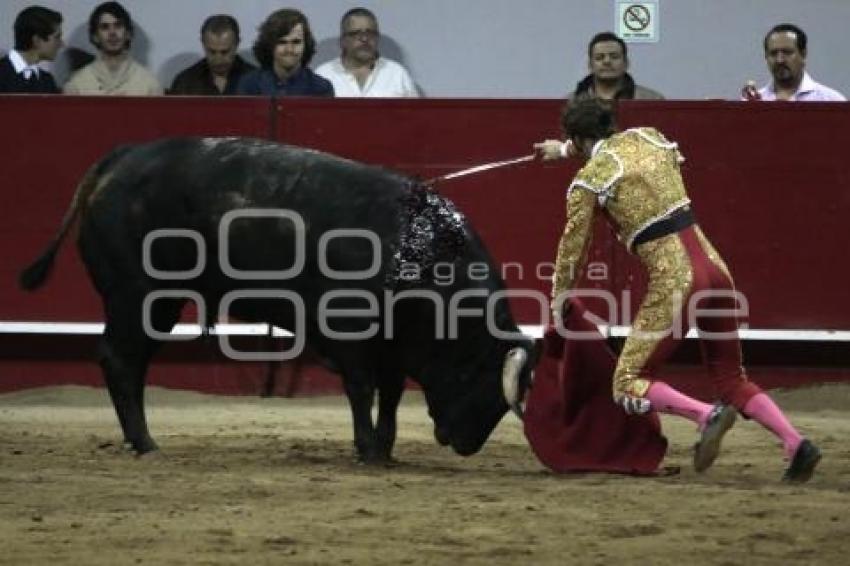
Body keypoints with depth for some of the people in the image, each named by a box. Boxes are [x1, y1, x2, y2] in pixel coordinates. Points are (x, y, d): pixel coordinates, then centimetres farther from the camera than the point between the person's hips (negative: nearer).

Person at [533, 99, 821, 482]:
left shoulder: (588, 181, -2)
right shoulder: (647, 137, 14)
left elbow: (573, 249, 7)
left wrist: (558, 303, 22)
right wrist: (563, 150, 49)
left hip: (675, 281, -7)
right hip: (714, 267, 7)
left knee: (629, 386, 3)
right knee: (731, 380, 18)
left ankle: (707, 416, -21)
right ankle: (797, 445, 0)